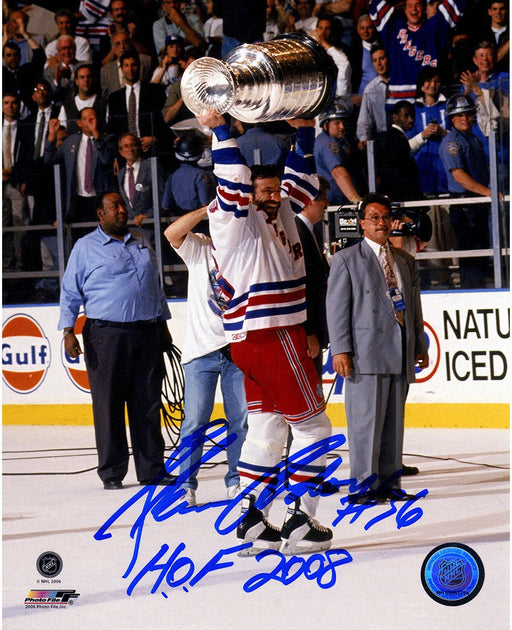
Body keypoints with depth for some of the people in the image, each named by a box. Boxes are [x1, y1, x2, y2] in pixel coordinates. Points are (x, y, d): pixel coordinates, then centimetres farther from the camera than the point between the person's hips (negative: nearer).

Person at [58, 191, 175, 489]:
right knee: (109, 405, -3)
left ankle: (152, 469, 10)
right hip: (106, 335, -4)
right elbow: (70, 293, 3)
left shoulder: (142, 246, 17)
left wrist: (163, 326, 22)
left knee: (148, 403, 4)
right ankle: (112, 473, 3)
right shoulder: (85, 247, 4)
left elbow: (156, 288, 25)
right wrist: (68, 331, -7)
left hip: (147, 333, 4)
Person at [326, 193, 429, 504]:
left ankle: (389, 482, 14)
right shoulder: (346, 260, 2)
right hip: (367, 352, -5)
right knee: (367, 418, -7)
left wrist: (420, 346, 15)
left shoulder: (405, 261, 19)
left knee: (394, 420, 8)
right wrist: (340, 350, -10)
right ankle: (364, 485, -2)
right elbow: (337, 307, -3)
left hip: (400, 353, 6)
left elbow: (414, 305, 21)